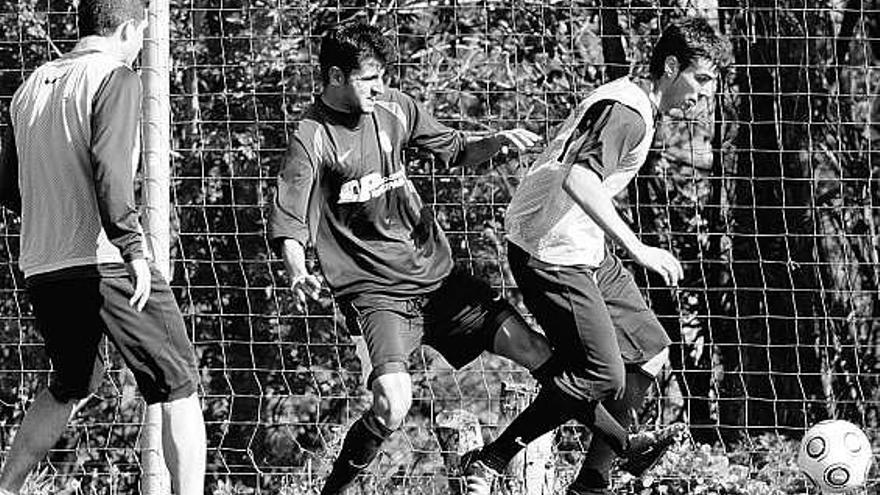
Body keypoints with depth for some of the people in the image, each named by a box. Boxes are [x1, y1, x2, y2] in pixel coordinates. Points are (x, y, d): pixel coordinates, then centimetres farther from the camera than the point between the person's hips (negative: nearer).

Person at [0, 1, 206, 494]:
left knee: (70, 386, 26)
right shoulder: (116, 79, -6)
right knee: (179, 388, 1)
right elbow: (109, 167, -21)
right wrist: (134, 249, -21)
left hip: (41, 269, 7)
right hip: (105, 262, -7)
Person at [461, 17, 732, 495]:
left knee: (650, 353, 10)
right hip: (550, 255, -11)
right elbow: (579, 180, -34)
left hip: (585, 253, 11)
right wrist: (637, 250, -33)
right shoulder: (627, 112, -19)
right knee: (604, 380, -12)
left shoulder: (631, 101, 14)